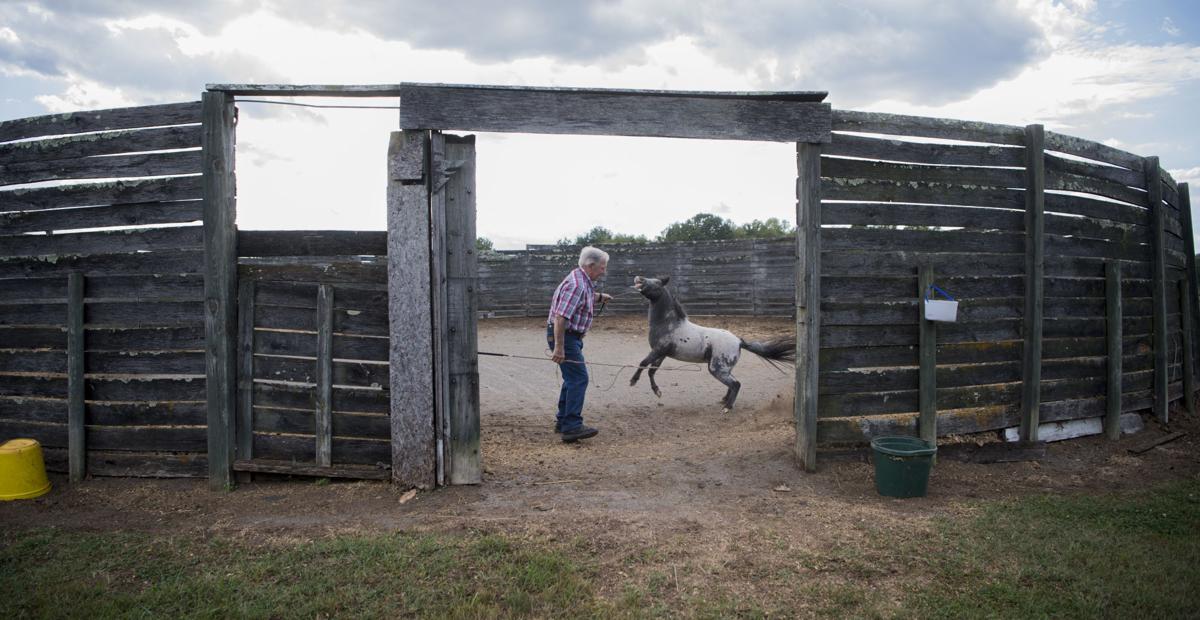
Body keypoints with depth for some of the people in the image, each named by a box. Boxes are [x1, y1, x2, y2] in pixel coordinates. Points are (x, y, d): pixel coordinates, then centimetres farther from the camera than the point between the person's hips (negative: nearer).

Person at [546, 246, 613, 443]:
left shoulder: (584, 282, 11)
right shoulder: (576, 284, -21)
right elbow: (561, 317, -27)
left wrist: (599, 297, 22)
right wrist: (559, 348, -29)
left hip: (571, 336, 11)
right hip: (563, 336, -11)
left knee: (573, 378, 16)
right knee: (578, 378, -14)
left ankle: (563, 421, 24)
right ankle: (572, 427, -17)